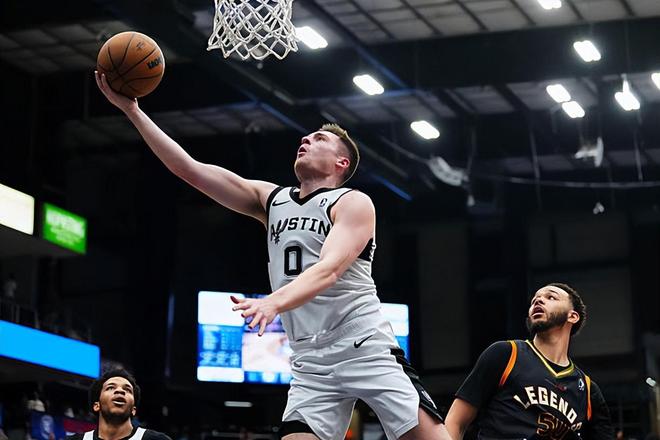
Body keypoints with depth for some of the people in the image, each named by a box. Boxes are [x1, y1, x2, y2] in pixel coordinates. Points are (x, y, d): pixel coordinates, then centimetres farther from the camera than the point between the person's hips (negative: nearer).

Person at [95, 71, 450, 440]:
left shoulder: (354, 203, 0)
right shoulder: (271, 199, 16)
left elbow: (329, 269, -18)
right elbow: (189, 169, 12)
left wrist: (274, 302, -37)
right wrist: (132, 109, 7)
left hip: (366, 347, -4)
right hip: (312, 362, 5)